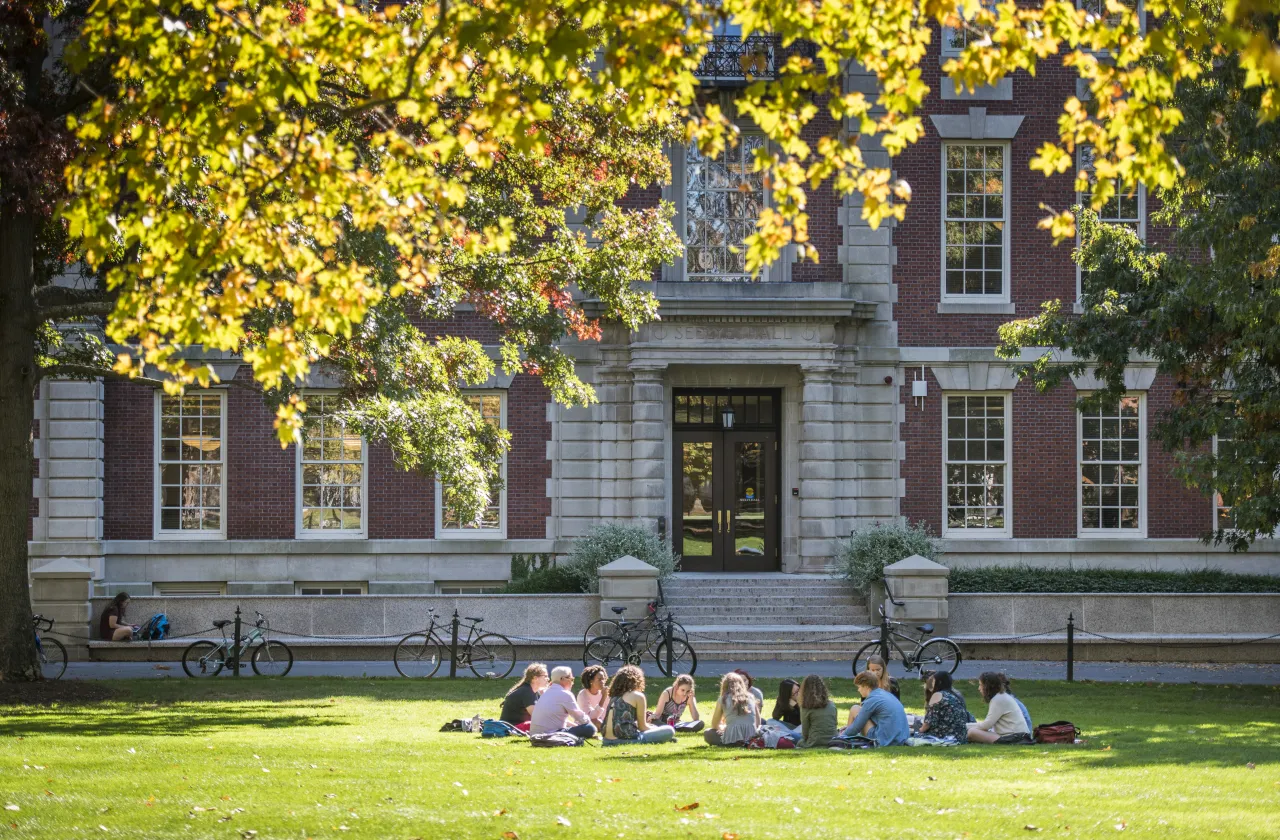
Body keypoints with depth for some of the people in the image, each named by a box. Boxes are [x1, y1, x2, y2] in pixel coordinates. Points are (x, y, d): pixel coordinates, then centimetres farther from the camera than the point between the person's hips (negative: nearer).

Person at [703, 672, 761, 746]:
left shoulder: (723, 699, 6)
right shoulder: (750, 697, 12)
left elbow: (714, 725, 16)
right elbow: (758, 723, 16)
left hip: (732, 739, -4)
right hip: (751, 737, 4)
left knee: (707, 734, 24)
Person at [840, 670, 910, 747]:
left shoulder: (871, 700, -10)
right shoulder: (887, 694, 16)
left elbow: (856, 727, -2)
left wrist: (843, 734, 16)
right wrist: (850, 727, 34)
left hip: (884, 742, -9)